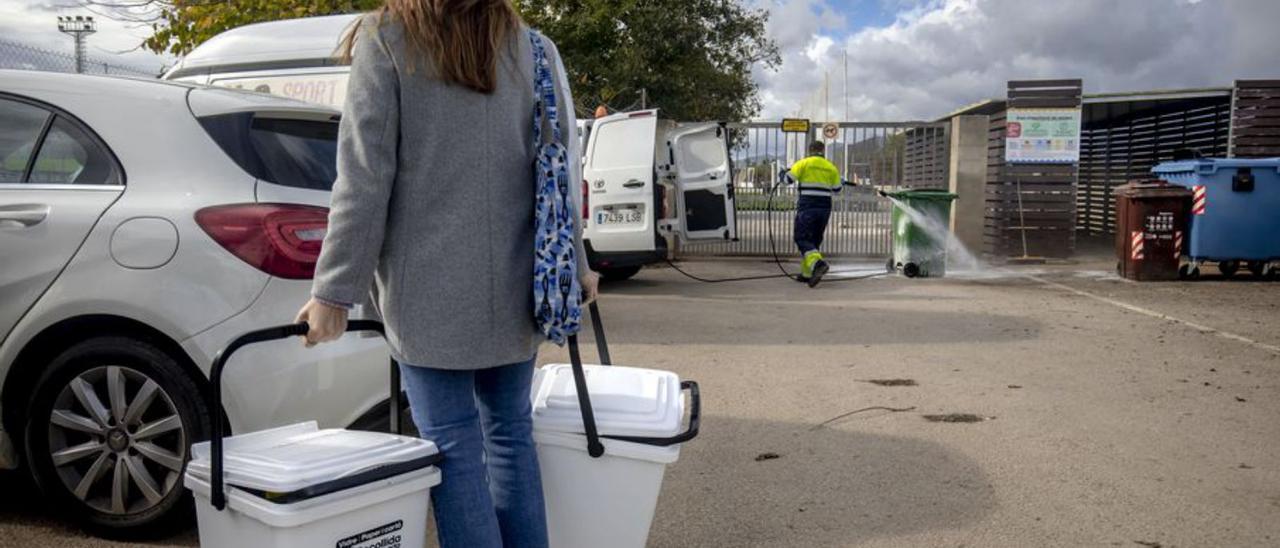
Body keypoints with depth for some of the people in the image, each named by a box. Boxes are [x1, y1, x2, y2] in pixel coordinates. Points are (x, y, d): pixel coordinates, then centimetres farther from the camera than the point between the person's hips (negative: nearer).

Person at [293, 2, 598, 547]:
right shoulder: (536, 49, 7)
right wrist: (574, 265, 18)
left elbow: (365, 178, -9)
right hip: (514, 283, 4)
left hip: (430, 286, -4)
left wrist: (335, 290, -5)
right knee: (510, 430, 15)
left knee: (453, 442, 2)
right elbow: (562, 170, 8)